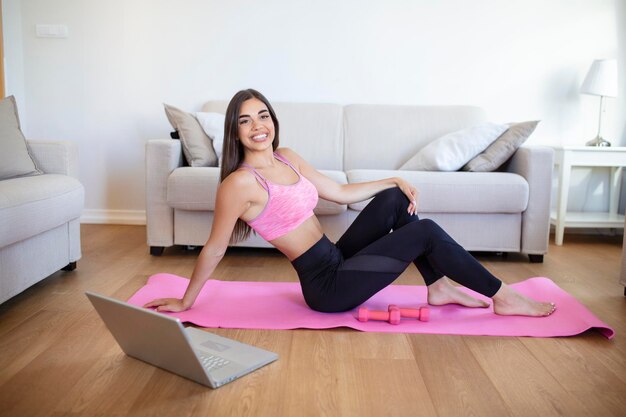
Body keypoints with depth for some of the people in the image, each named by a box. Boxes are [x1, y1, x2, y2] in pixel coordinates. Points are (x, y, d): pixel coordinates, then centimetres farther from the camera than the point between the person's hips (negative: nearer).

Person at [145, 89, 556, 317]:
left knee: (394, 200, 3)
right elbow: (214, 250, -12)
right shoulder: (240, 183, -20)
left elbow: (341, 192, 13)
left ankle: (439, 286, 9)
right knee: (427, 232, -11)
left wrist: (395, 180, 7)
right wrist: (185, 301, -5)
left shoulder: (286, 157, 6)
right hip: (327, 286, -8)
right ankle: (502, 297, 4)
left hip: (338, 262, 8)